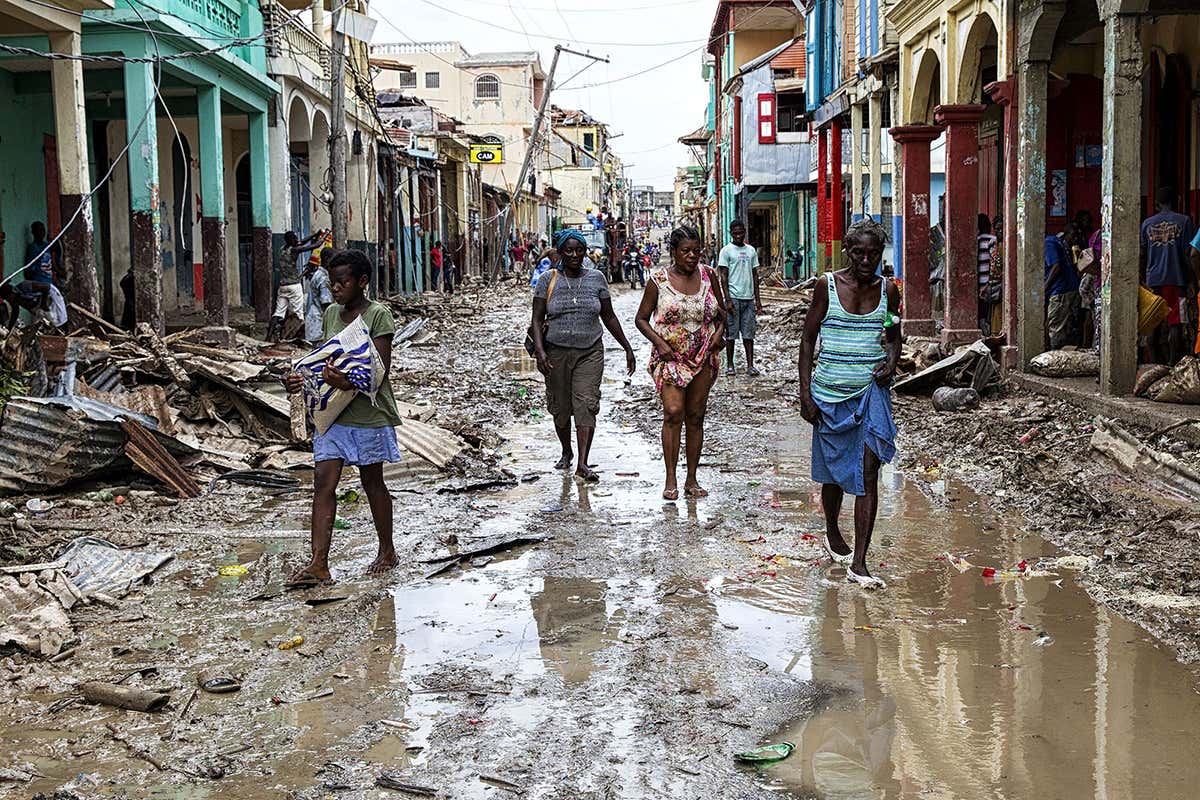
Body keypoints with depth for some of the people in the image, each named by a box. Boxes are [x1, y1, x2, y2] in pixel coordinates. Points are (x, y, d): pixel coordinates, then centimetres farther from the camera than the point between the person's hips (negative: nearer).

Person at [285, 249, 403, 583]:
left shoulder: (378, 315, -9)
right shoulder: (331, 314, 11)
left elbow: (381, 368, -16)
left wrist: (349, 383, -33)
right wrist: (305, 379, 1)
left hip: (369, 414, -6)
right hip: (334, 412, 6)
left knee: (372, 481, 8)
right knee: (323, 481, -5)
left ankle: (387, 551, 26)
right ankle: (319, 563, -6)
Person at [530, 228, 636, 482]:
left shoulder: (596, 278, 5)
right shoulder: (548, 279, 1)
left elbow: (609, 317, 12)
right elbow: (537, 319, -1)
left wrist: (627, 347, 12)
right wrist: (539, 350, -15)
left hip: (590, 352, 0)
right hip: (556, 353, 0)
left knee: (586, 405, -13)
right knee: (560, 407, 9)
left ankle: (583, 464, -16)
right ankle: (566, 452, 33)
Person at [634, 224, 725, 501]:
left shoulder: (707, 275, 5)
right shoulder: (658, 280, -3)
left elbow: (721, 310, 18)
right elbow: (642, 318, 2)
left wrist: (719, 331, -1)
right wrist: (659, 342, -11)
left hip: (703, 356, 3)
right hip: (670, 356, -3)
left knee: (695, 417, 6)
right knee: (673, 413, -15)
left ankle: (691, 480, 14)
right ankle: (670, 480, -7)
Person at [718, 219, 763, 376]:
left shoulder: (751, 251, 13)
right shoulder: (726, 251, -1)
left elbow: (755, 275, 16)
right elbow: (723, 277, -5)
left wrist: (757, 299, 10)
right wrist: (728, 300, -12)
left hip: (749, 298, 4)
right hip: (734, 297, -4)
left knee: (749, 333, 3)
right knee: (731, 333, 1)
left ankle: (750, 365, 4)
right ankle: (729, 364, 10)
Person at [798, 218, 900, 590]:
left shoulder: (887, 290, 3)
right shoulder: (827, 286, -4)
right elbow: (808, 340, -1)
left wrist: (891, 362, -6)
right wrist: (805, 393, -7)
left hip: (872, 391, 1)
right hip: (830, 392, -1)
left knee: (868, 472, -10)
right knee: (834, 470, 14)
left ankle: (858, 563, -9)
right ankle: (832, 533, 42)